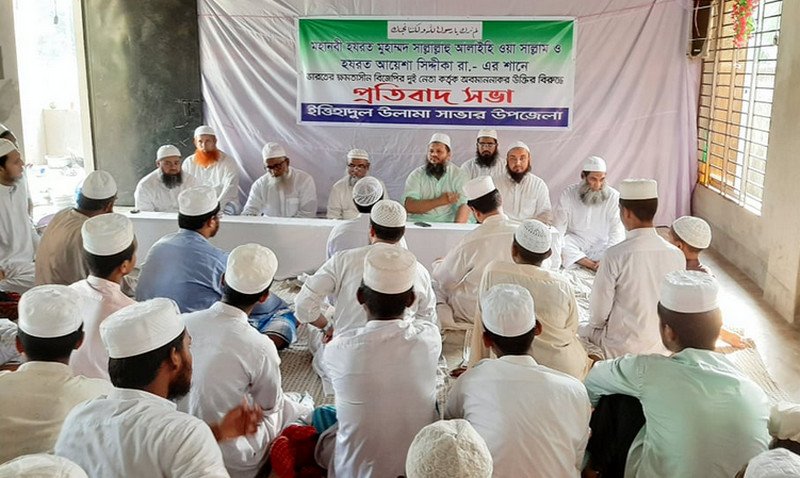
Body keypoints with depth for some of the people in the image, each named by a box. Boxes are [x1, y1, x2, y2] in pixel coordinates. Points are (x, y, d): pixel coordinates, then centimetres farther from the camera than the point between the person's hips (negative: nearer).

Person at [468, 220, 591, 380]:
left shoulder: (493, 272, -10)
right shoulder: (562, 285, -7)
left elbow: (482, 325, -4)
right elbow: (572, 329, 6)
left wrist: (475, 368, 7)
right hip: (566, 371, 1)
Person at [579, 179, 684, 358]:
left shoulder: (615, 255, -22)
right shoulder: (676, 255, -9)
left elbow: (599, 309, -13)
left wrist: (596, 324, 8)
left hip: (622, 347, -4)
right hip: (663, 345, 5)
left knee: (581, 331, 23)